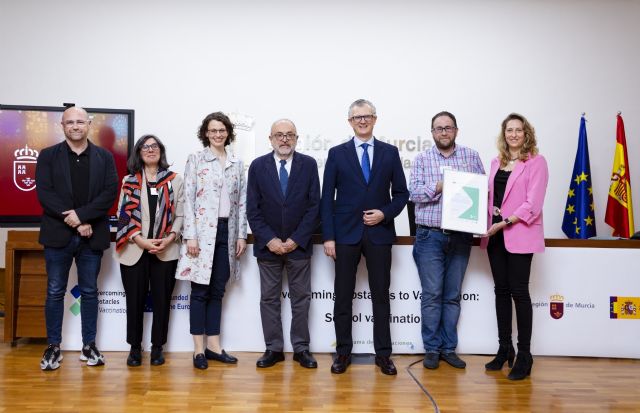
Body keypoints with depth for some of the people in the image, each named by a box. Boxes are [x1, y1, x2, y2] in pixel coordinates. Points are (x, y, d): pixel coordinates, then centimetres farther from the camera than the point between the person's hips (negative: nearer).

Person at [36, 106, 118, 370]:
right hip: (58, 235, 0)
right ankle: (53, 347, 18)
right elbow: (44, 193, -7)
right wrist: (73, 221, -16)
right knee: (55, 292, 7)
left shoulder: (105, 157, 5)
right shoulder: (48, 156, 4)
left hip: (92, 236, 1)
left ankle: (89, 346, 19)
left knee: (89, 292, 9)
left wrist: (82, 215, -17)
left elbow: (110, 193, -5)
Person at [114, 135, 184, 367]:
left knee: (162, 299, 4)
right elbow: (123, 214, 2)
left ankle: (157, 347, 17)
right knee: (135, 299, 6)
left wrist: (169, 239, -13)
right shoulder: (129, 181, 9)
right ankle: (135, 347, 19)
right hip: (134, 250, 0)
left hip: (165, 251, 0)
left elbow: (180, 215, 3)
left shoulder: (175, 180, 7)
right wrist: (141, 241, -11)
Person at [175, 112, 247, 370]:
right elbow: (188, 199, -6)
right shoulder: (195, 160, 0)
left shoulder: (237, 164, 11)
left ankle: (213, 345, 17)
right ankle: (199, 349, 9)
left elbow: (242, 201, 11)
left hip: (227, 231, 4)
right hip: (203, 231, -4)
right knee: (200, 291, 1)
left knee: (217, 291, 10)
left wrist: (241, 235, 5)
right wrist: (190, 236, -12)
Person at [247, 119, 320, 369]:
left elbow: (314, 206, -4)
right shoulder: (258, 166, 0)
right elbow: (253, 209, -2)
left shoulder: (309, 164, -1)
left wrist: (296, 239, -11)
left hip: (299, 244, 0)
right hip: (268, 245, 1)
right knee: (269, 299, 8)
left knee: (301, 298, 7)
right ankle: (273, 349, 19)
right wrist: (269, 240, -12)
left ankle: (301, 348, 19)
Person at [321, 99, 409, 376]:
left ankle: (383, 353, 17)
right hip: (346, 234, 0)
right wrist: (328, 237, -6)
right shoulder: (337, 153, 4)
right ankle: (343, 352, 18)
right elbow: (327, 198, 1)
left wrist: (385, 213, -9)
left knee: (381, 295, 6)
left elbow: (401, 192, 9)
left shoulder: (390, 152, 7)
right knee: (343, 297, 5)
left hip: (379, 233, 1)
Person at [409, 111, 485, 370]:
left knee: (453, 295, 10)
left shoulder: (471, 156, 9)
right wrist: (440, 186, -18)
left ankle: (449, 348, 20)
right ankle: (432, 349, 14)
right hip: (430, 236, -2)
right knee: (432, 294, 2)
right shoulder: (422, 159, 4)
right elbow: (414, 191, -6)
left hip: (461, 236, 2)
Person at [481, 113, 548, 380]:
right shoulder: (496, 162, 14)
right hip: (495, 235, 5)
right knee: (501, 290, 9)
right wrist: (489, 224, 0)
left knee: (519, 292, -2)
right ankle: (504, 349, 20)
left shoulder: (536, 162, -4)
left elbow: (533, 204, -12)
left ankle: (524, 355, 8)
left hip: (520, 235, -5)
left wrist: (506, 222, -18)